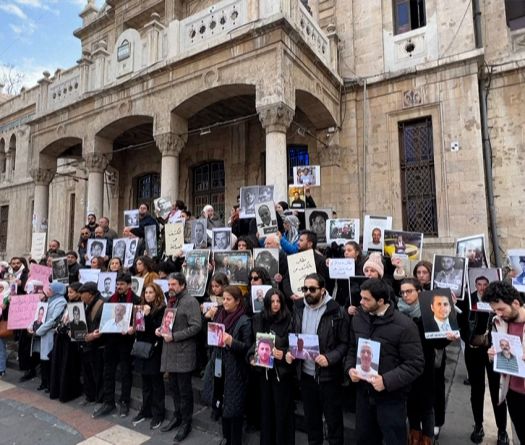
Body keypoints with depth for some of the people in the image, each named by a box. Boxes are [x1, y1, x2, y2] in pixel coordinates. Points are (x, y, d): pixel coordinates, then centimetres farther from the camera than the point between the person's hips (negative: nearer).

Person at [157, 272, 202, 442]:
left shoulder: (190, 301, -14)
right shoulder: (171, 300, 13)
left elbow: (196, 327, -21)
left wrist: (174, 336, -21)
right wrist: (161, 329, 3)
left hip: (184, 352, -8)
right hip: (170, 351, 8)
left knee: (184, 389, 5)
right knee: (173, 386, 18)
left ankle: (186, 423, 22)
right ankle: (177, 416, 36)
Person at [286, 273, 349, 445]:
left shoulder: (336, 311, -15)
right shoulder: (299, 309, 1)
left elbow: (345, 343, -11)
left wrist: (329, 358, -25)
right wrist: (289, 352, -6)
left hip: (328, 375, -4)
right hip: (305, 373, 5)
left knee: (333, 418, 13)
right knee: (310, 417, 22)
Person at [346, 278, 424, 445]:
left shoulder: (404, 325, -19)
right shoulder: (358, 318, -1)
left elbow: (415, 364, -17)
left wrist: (387, 381, -25)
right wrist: (350, 368, -6)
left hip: (391, 397, -5)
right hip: (363, 393, 5)